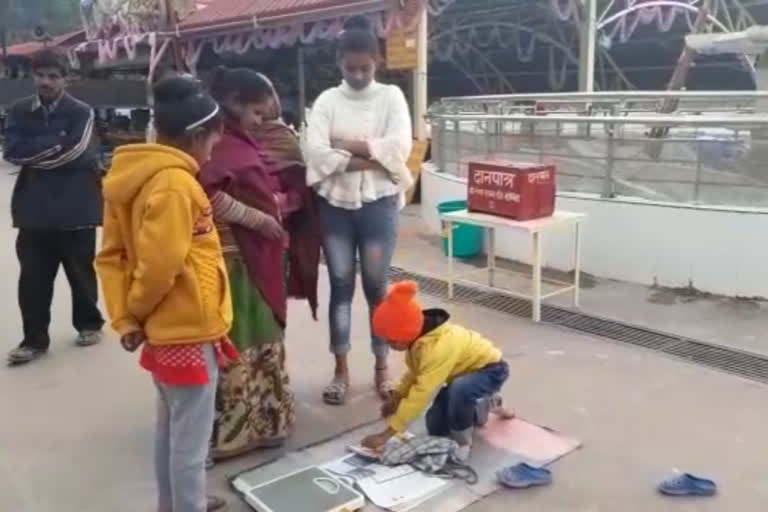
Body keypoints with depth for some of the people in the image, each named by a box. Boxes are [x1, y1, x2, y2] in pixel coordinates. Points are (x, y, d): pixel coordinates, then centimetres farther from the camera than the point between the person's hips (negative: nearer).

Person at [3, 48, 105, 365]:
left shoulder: (81, 112, -4)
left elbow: (75, 152, -17)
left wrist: (34, 154, -10)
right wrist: (56, 143, -13)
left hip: (76, 207, -3)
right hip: (34, 208, 3)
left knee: (80, 271, 12)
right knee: (33, 277, 4)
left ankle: (89, 323, 31)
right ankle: (35, 339, 15)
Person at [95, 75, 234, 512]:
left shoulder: (134, 174, 7)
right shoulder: (174, 184, -22)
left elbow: (111, 254, 7)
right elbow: (160, 264, -27)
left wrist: (124, 317, 3)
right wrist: (137, 310, -8)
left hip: (166, 328, 10)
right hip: (188, 330, -10)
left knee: (171, 424, 24)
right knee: (191, 436, 4)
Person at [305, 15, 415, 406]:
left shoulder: (391, 96, 2)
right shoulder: (327, 100, 4)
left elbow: (399, 147, -12)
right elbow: (315, 152, -10)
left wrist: (347, 146, -12)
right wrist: (369, 157, -15)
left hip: (378, 205, -1)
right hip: (335, 205, 1)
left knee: (376, 286, 6)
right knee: (341, 285, 7)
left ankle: (382, 367, 21)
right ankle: (341, 369, 19)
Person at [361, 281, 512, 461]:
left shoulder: (439, 348, -41)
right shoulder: (419, 337, -14)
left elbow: (421, 394, -41)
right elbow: (416, 372, 7)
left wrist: (386, 434, -38)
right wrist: (396, 395, -3)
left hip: (490, 368, -9)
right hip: (466, 368, 9)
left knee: (459, 390, -41)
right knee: (435, 427, 5)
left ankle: (462, 443, -13)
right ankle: (483, 405, 27)